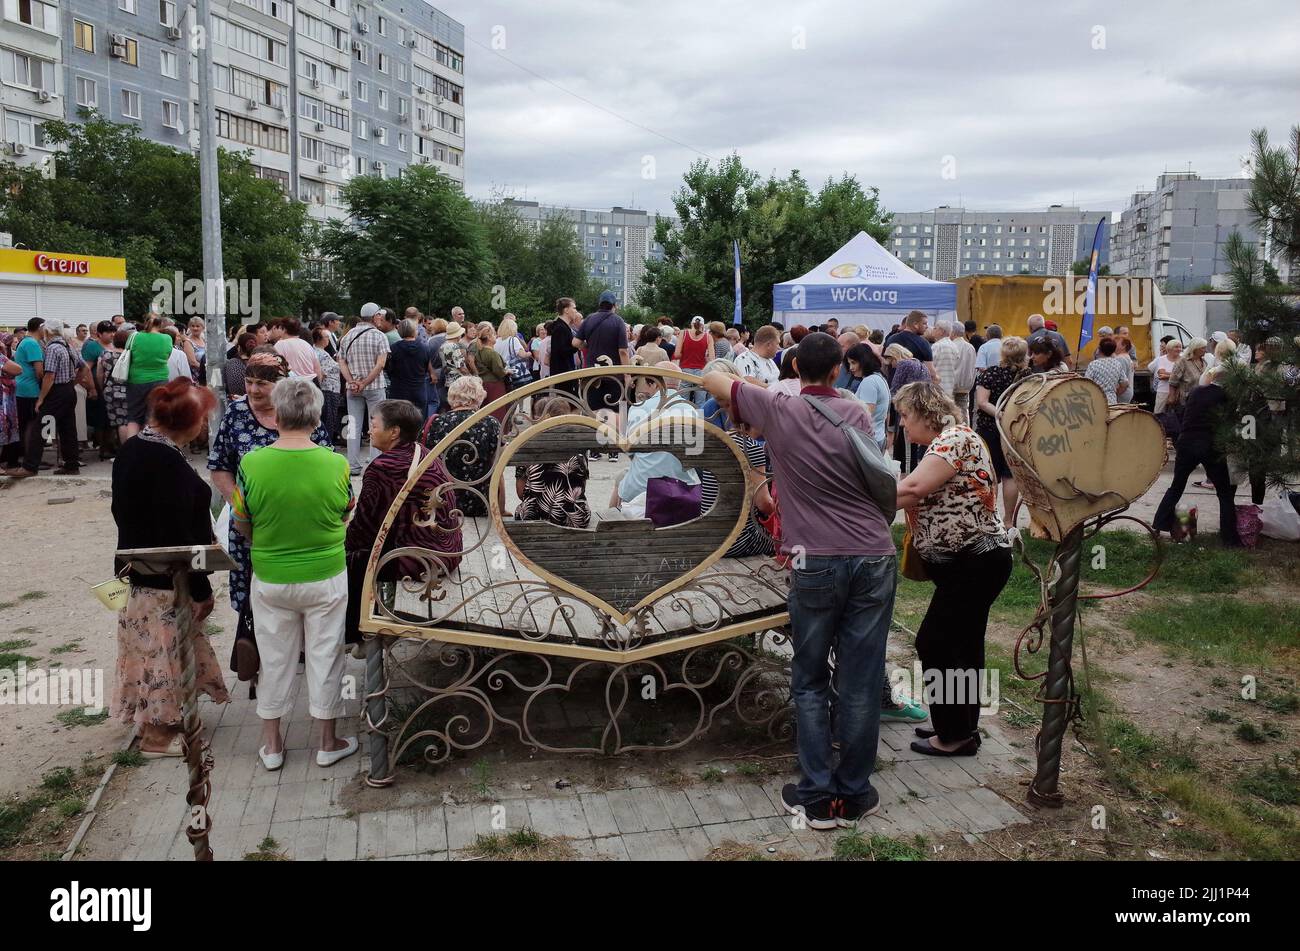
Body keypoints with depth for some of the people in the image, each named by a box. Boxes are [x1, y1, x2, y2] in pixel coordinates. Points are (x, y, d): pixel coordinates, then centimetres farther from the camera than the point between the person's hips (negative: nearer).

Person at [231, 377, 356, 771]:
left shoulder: (251, 464, -16)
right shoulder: (337, 465, -16)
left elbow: (241, 525, -3)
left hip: (270, 580, 1)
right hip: (326, 578, 0)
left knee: (274, 659, 16)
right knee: (325, 657, 13)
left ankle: (272, 745, 28)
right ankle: (328, 743, 25)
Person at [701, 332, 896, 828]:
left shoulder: (778, 410, 0)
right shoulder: (857, 413, 7)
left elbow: (711, 379, 9)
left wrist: (737, 412, 31)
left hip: (817, 562, -2)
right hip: (874, 556, 2)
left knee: (810, 682, 11)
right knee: (861, 682, 8)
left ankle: (817, 796, 12)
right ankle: (854, 794, 18)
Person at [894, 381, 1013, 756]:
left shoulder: (955, 438, -16)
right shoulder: (942, 444, 16)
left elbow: (912, 488, -29)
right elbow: (927, 499, 10)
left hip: (976, 564, -10)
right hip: (969, 562, 10)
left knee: (934, 643, -4)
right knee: (963, 646, 17)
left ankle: (954, 735, 8)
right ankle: (963, 728, 29)